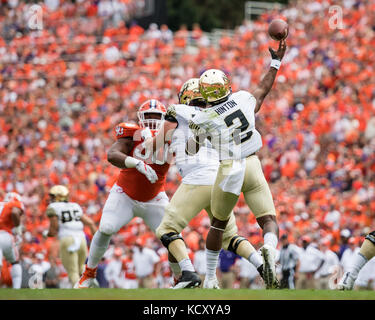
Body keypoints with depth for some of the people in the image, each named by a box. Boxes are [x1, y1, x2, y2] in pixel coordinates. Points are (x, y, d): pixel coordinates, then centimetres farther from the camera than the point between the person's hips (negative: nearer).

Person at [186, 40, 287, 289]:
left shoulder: (203, 120, -6)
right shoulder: (243, 99, 2)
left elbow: (192, 150, 8)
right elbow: (264, 89, 24)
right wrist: (276, 62, 36)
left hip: (228, 172, -1)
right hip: (253, 168, 1)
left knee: (218, 225, 22)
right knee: (269, 221, -1)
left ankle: (210, 278, 30)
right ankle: (269, 250, -37)